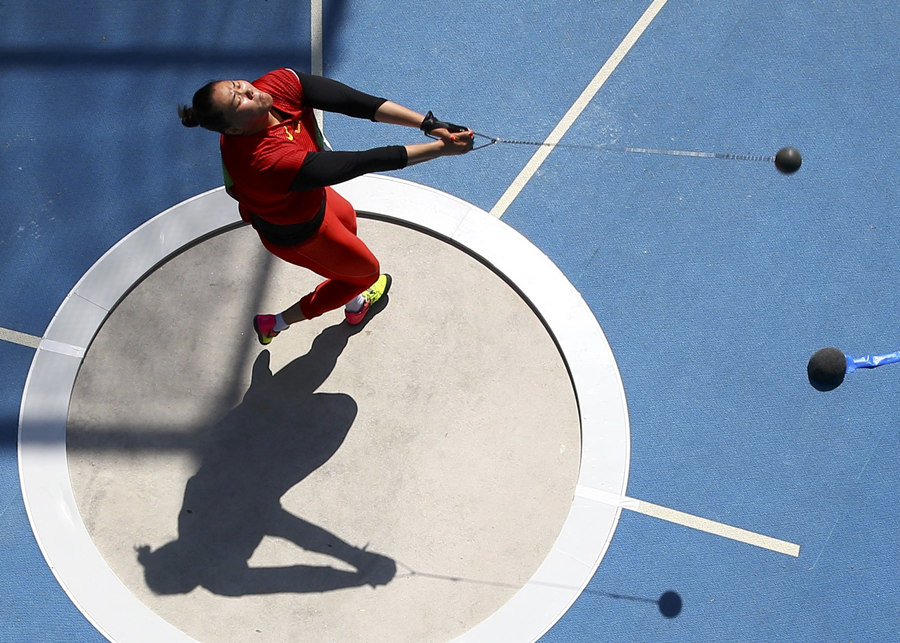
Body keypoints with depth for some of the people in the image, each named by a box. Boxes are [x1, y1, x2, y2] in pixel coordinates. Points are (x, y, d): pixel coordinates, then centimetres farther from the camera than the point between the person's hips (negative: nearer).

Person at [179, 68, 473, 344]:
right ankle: (276, 324, 33)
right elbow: (363, 163, -45)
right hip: (295, 232, -7)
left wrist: (429, 124, -38)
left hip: (307, 195, 7)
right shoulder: (266, 161, -47)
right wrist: (441, 148, -42)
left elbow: (356, 102, -33)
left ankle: (355, 303, 64)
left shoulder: (278, 83, -28)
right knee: (366, 271, 18)